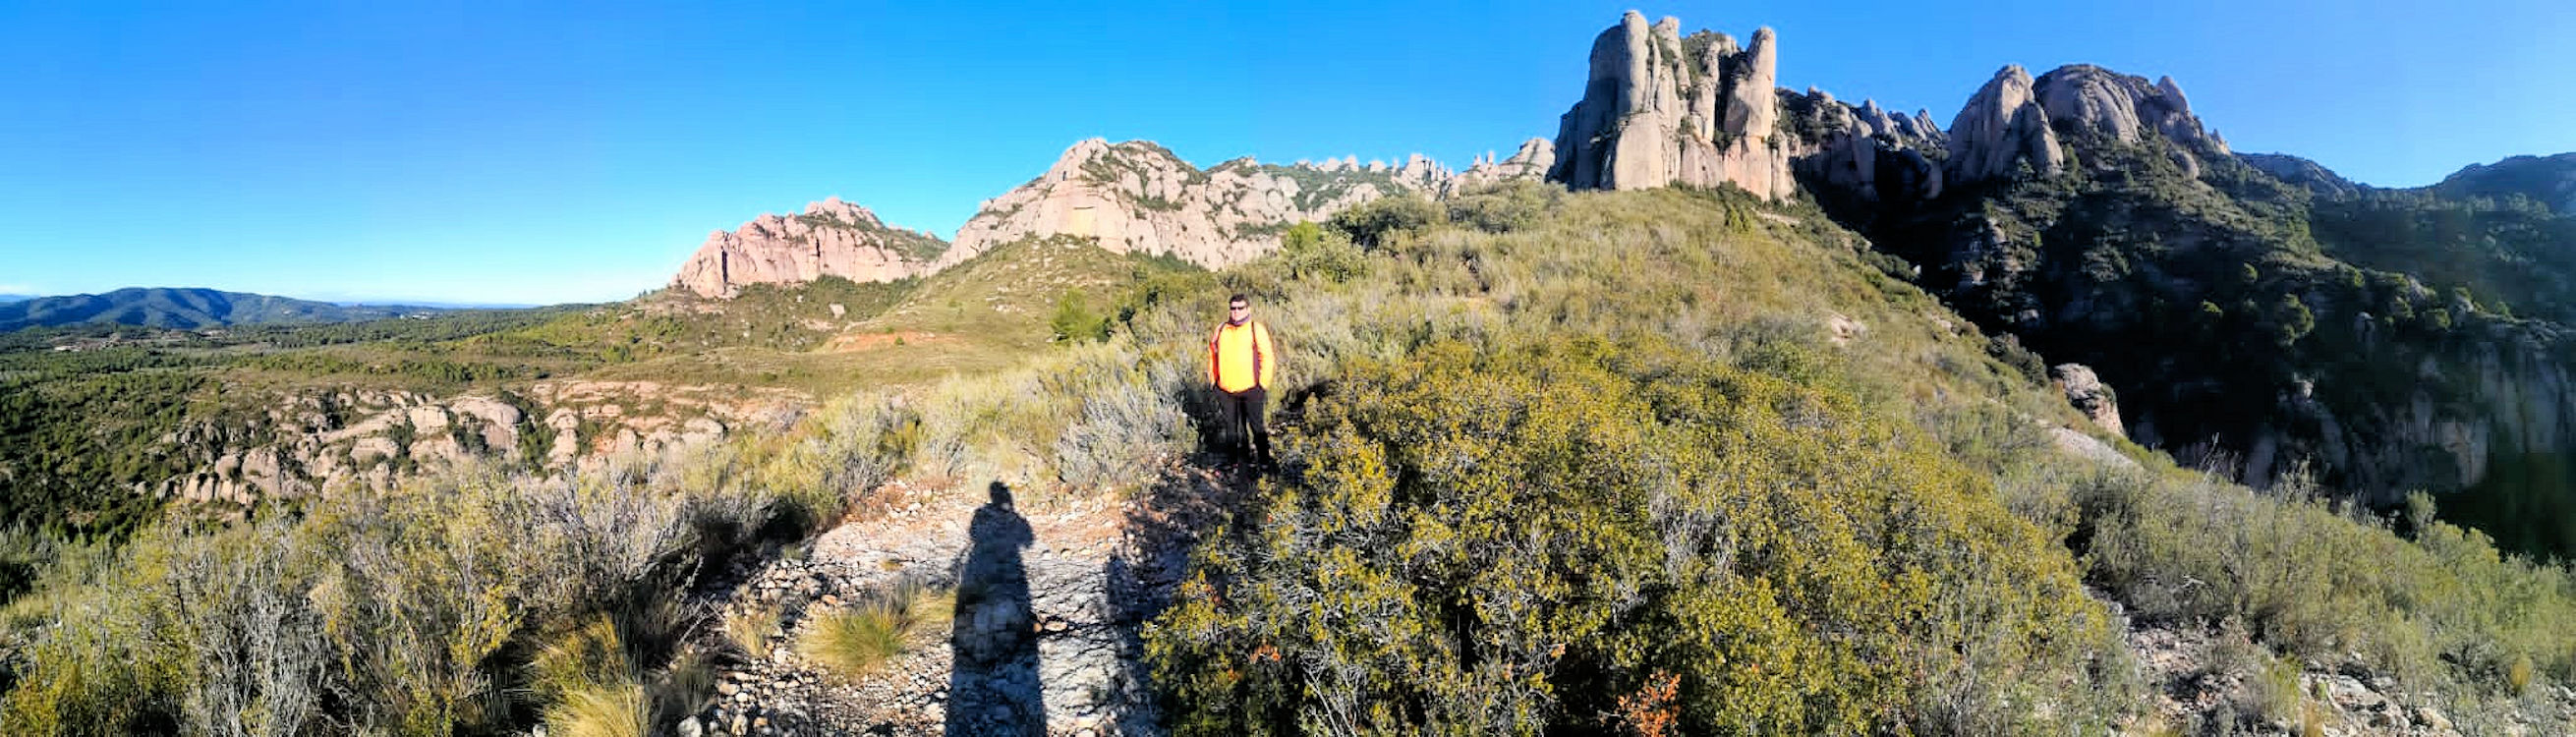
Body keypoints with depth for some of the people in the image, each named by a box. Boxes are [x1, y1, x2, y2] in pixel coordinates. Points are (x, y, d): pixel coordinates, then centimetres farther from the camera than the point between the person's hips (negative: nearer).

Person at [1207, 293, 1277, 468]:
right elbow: (1212, 354, 17)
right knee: (1231, 427, 13)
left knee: (1257, 426, 5)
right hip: (1225, 391, 4)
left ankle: (1264, 461, 17)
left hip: (1251, 389, -4)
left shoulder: (1257, 329, -5)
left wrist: (1263, 384, -7)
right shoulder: (1220, 330, 8)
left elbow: (1267, 357, -5)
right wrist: (1213, 379, 12)